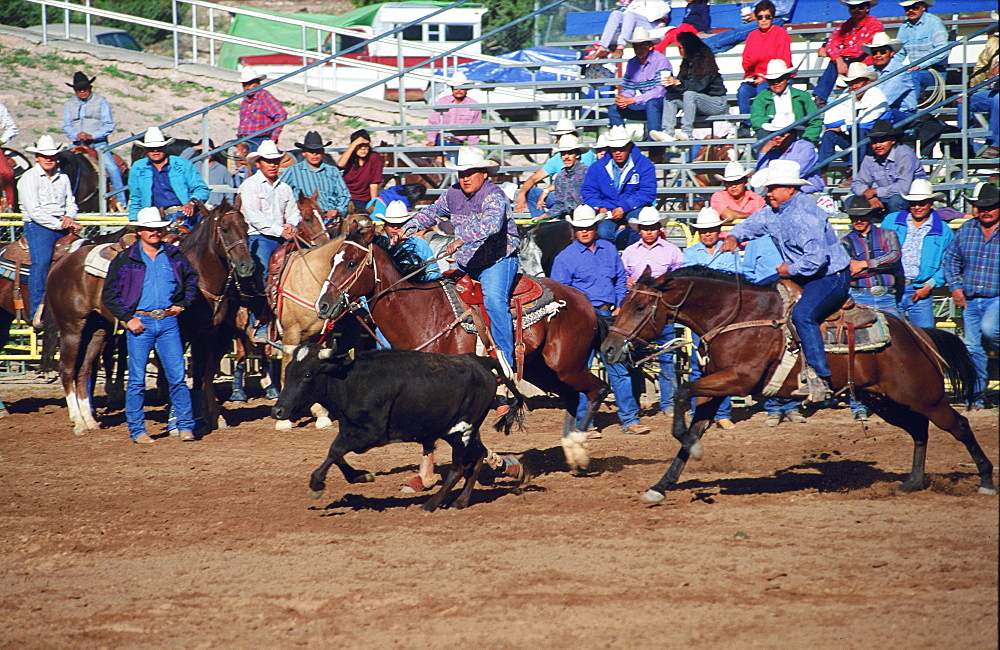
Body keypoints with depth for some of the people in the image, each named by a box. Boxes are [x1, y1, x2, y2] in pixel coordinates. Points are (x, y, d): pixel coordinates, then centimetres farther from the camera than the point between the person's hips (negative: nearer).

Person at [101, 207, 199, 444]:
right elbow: (109, 294, 1)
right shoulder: (125, 259, 1)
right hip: (140, 322, -2)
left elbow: (192, 280, 23)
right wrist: (127, 318, -7)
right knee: (137, 379, 1)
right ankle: (137, 430, 7)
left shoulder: (174, 256, 9)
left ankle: (185, 426, 5)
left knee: (177, 376, -1)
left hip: (168, 322, 2)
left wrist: (183, 304, 8)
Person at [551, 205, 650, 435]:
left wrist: (620, 306, 4)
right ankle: (582, 423, 5)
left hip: (609, 316, 4)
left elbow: (620, 280, 18)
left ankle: (629, 418, 10)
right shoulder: (565, 257, -2)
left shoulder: (609, 250, 12)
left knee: (619, 368, 5)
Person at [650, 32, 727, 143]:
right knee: (670, 96, -7)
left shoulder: (706, 60, -13)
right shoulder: (686, 63, 9)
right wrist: (670, 84, -18)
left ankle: (687, 132, -34)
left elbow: (701, 85, -23)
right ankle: (668, 132, -24)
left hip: (717, 103, -8)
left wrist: (678, 83, -27)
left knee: (689, 94, -33)